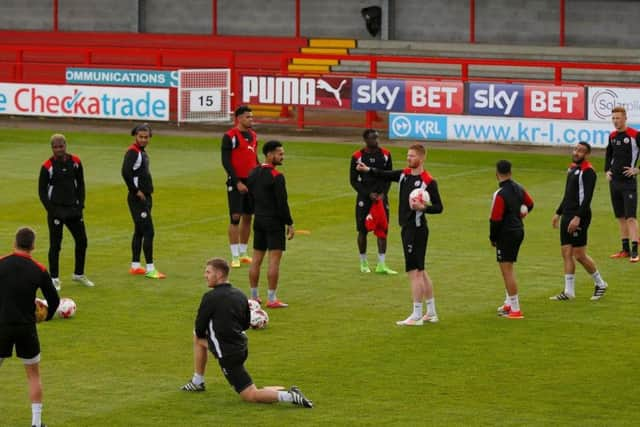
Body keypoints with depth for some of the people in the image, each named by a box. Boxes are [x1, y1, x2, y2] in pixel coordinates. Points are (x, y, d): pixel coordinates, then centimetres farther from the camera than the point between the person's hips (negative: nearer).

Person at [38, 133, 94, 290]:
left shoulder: (75, 162, 2)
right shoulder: (47, 166, -9)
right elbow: (42, 191, -5)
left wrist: (80, 205, 2)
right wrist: (51, 210, -11)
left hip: (73, 209, 4)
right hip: (56, 210, -4)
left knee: (82, 241, 8)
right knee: (55, 245, -1)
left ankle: (79, 274, 25)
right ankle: (54, 279, 8)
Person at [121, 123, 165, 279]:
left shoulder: (142, 151, 13)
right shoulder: (133, 152, -15)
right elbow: (125, 173, -26)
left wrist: (147, 191, 12)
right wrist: (136, 191, -19)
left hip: (145, 197, 10)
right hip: (138, 198, -10)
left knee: (139, 231, 14)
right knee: (148, 231, -10)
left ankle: (135, 266, 21)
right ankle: (150, 269, -8)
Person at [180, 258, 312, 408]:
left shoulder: (210, 297, -16)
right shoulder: (240, 295, 7)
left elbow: (200, 329, -10)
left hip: (228, 354, -9)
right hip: (242, 347, 9)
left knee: (251, 396, -6)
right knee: (197, 339, 28)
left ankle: (290, 396, -23)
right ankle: (197, 383, 35)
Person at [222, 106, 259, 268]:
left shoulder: (253, 135, 12)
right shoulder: (230, 137, -10)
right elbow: (226, 162, -13)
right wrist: (237, 182, -17)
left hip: (251, 181, 7)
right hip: (236, 182, -7)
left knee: (247, 217, 9)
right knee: (235, 217, -7)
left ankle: (243, 253, 19)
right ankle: (235, 256, -3)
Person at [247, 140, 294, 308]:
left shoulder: (253, 173, 7)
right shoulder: (276, 176, -17)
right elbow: (282, 203, -17)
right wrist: (290, 224, -9)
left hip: (258, 220, 8)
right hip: (274, 222, -8)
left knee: (256, 259, 12)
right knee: (274, 260, -4)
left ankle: (254, 296, 18)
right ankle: (272, 299, -4)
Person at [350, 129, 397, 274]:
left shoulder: (385, 155, 3)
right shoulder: (357, 156, -6)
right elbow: (353, 180, -3)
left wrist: (383, 193, -5)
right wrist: (368, 194, -11)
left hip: (381, 197, 2)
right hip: (364, 198, -2)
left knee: (383, 230, -3)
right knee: (363, 230, 3)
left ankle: (381, 265, -1)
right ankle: (363, 263, 17)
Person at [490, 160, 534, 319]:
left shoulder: (500, 194, -20)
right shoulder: (519, 189, 5)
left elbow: (496, 219, -19)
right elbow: (530, 205, 21)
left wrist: (493, 238, -7)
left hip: (506, 234, -8)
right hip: (519, 231, 8)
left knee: (507, 270, -3)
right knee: (507, 269, 22)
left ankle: (515, 309, -2)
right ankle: (509, 303, 28)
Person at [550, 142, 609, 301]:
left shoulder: (588, 171, -13)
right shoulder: (572, 168, 14)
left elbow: (587, 197, -20)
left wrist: (578, 217, -26)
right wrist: (558, 213, 23)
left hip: (579, 217, -9)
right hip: (567, 216, 9)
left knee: (579, 255, -4)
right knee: (566, 253, 5)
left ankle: (600, 284, 14)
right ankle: (569, 292, 8)